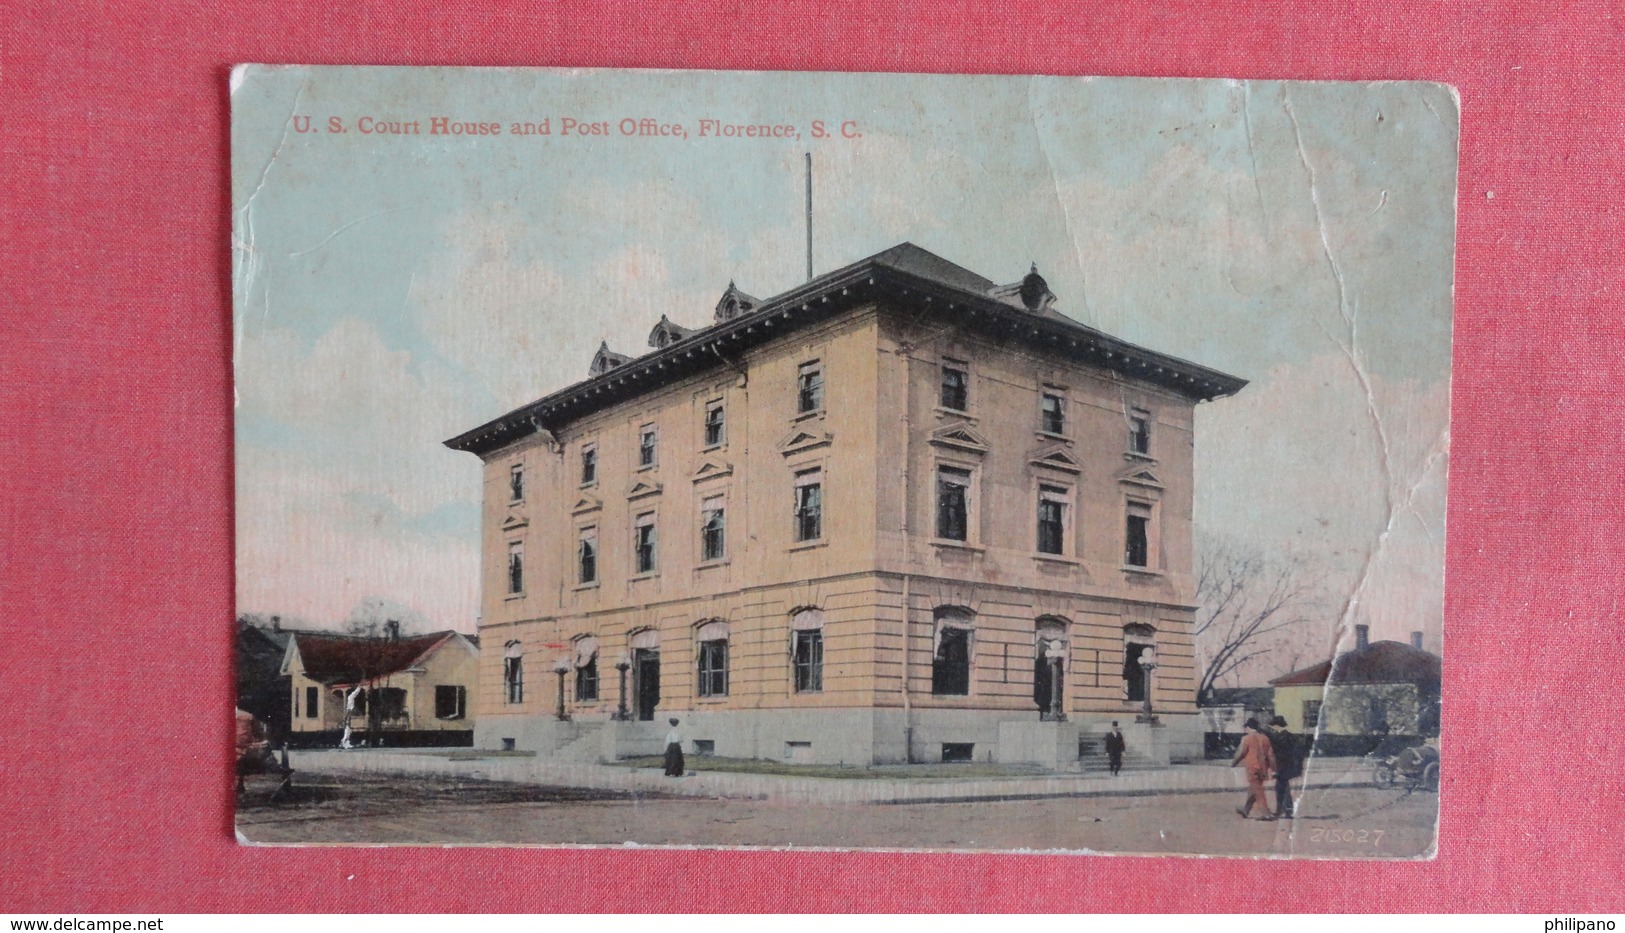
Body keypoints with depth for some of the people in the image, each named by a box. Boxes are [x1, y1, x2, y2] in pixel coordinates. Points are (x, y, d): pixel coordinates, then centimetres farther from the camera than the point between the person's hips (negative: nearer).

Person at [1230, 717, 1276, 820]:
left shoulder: (1246, 738, -11)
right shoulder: (1264, 738, 6)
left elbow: (1240, 753, -8)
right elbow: (1270, 754, 7)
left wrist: (1233, 762, 8)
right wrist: (1273, 768, 13)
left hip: (1252, 767, -7)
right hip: (1263, 768, 7)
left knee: (1258, 792, -2)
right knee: (1253, 790, 19)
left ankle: (1267, 814, -7)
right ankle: (1246, 809, 32)